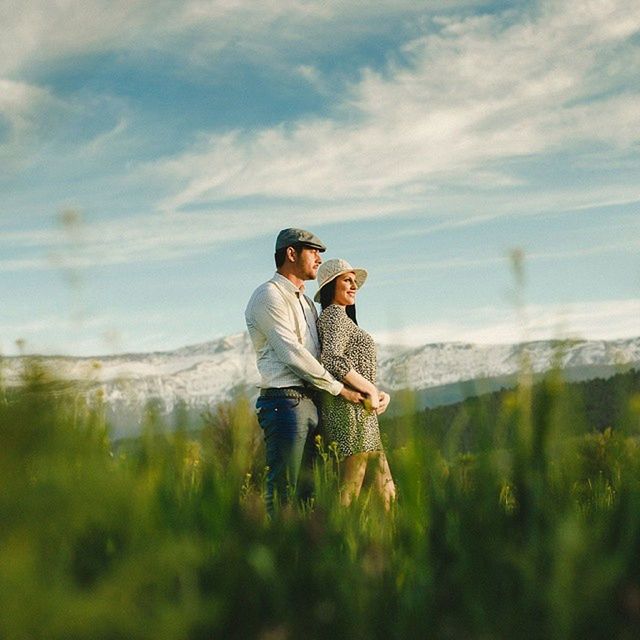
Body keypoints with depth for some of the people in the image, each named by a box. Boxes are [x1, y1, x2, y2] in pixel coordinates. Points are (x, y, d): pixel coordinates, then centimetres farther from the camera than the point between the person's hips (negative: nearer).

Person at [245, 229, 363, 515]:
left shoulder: (305, 301, 26)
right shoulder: (269, 296, -5)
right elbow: (291, 353, -13)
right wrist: (339, 388, -8)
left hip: (310, 403, 9)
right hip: (284, 402, -9)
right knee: (284, 491, -12)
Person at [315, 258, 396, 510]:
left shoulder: (342, 317, 24)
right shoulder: (335, 314, -5)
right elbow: (332, 359, -22)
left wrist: (379, 393, 6)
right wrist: (371, 390, -14)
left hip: (363, 412, 10)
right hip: (350, 410, -10)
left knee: (386, 493, 7)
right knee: (349, 491, -12)